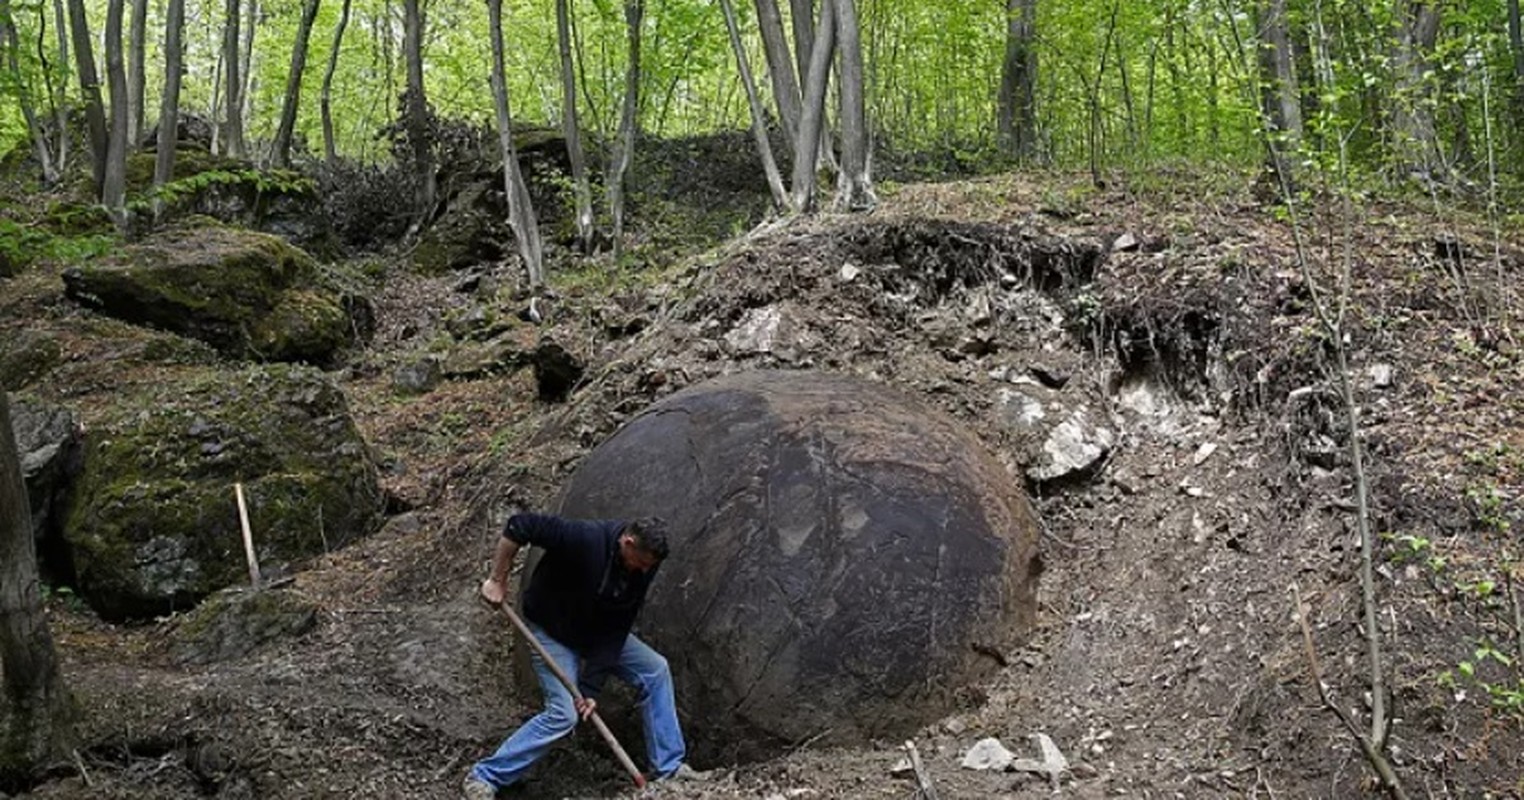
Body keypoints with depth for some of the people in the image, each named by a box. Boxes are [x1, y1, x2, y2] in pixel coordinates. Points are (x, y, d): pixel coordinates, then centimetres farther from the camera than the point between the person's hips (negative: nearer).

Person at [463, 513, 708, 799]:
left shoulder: (644, 566, -16)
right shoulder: (583, 539, -35)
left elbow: (617, 628, -14)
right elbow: (518, 526, -33)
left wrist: (591, 686, -17)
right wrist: (497, 580, -27)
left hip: (599, 631, 6)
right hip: (550, 629, -6)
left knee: (655, 669, -2)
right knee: (563, 713, -17)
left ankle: (669, 767, 8)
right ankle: (483, 777, -6)